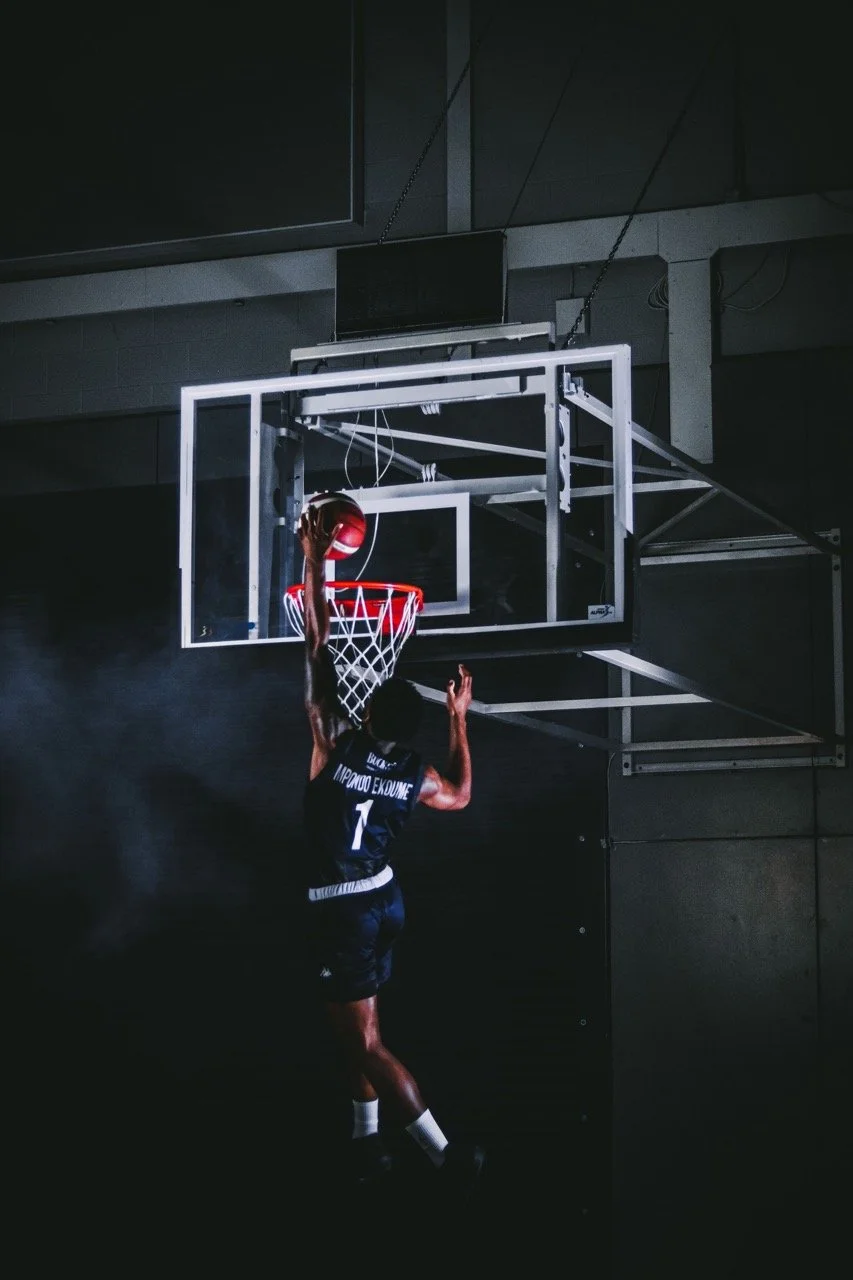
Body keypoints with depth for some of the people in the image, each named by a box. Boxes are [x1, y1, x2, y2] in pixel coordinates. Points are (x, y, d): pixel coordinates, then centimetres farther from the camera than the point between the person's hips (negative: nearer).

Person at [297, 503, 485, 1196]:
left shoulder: (337, 745, -17)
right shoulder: (416, 775, -2)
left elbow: (320, 646, -13)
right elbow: (461, 795, 22)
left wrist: (316, 562, -8)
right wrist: (459, 720, 25)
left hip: (340, 908, -6)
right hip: (386, 898, 6)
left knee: (365, 1042, -4)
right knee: (360, 1030, 21)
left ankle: (448, 1154, -10)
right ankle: (367, 1143, 25)